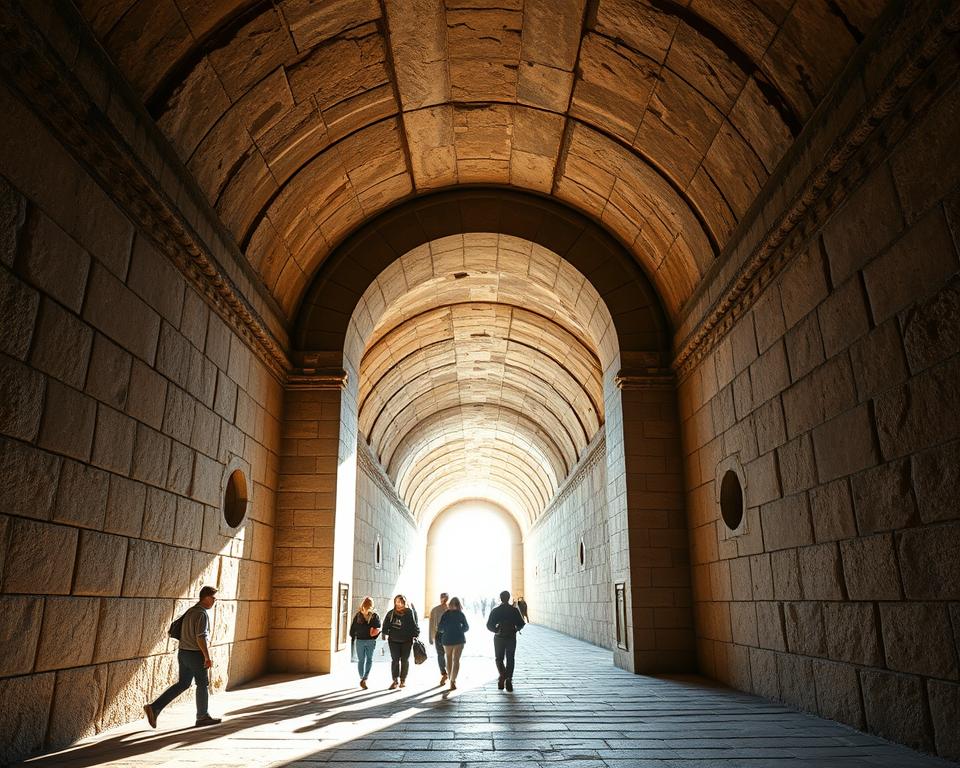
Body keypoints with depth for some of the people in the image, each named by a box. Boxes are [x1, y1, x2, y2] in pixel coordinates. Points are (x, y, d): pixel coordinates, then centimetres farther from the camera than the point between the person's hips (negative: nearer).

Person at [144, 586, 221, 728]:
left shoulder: (191, 610, 10)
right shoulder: (202, 614, -19)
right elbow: (201, 638, -23)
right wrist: (207, 657, -18)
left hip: (183, 652, 8)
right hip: (195, 654, -8)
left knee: (182, 684, 16)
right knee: (202, 685, 7)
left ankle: (154, 707, 8)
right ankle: (203, 717, 20)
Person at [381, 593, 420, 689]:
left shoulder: (409, 613, -5)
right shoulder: (391, 613, -3)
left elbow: (414, 625, 0)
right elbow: (385, 625, 4)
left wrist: (416, 634, -5)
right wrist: (384, 633, -6)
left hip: (407, 641, 0)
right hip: (394, 640, 1)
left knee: (405, 660, 8)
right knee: (395, 660, 0)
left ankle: (403, 680, 19)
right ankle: (395, 680, 7)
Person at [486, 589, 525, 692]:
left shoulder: (495, 610, -5)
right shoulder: (514, 610, -4)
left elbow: (489, 625, -7)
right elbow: (521, 624, -5)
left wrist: (496, 630, 9)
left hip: (499, 638, 0)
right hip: (511, 638, 0)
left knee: (499, 659, 13)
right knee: (510, 660, 11)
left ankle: (503, 675, -11)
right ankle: (508, 680, 3)